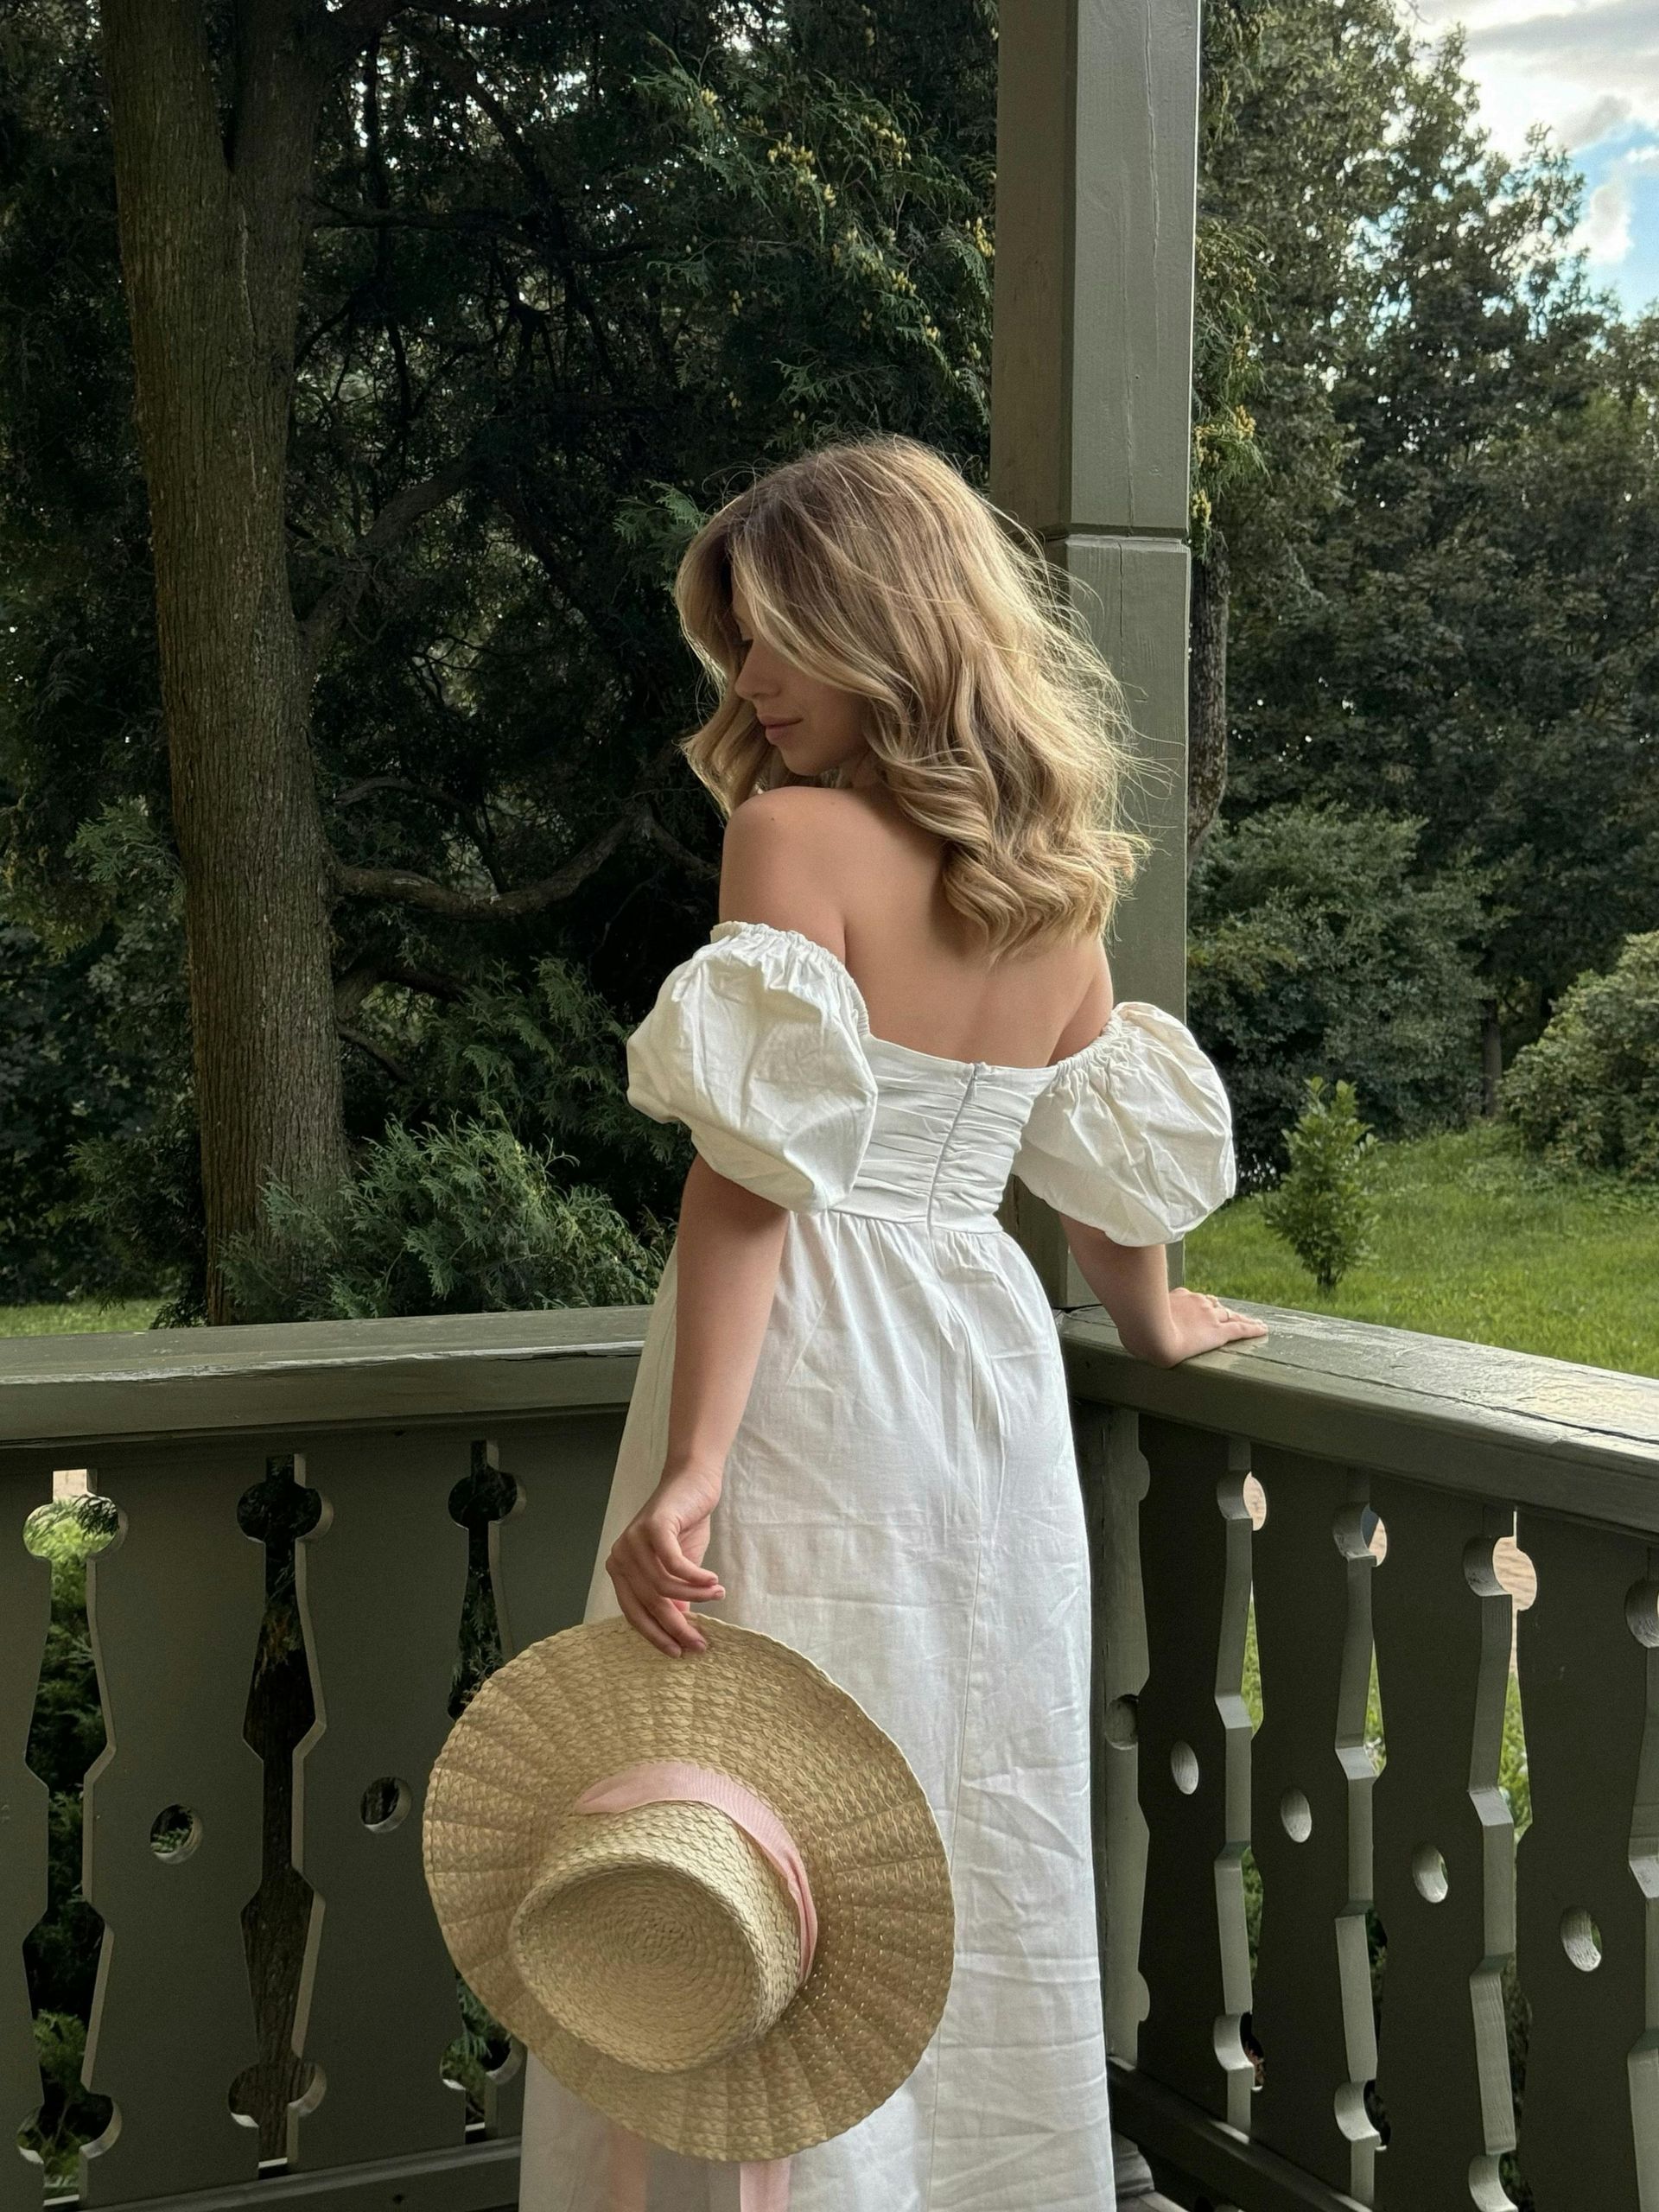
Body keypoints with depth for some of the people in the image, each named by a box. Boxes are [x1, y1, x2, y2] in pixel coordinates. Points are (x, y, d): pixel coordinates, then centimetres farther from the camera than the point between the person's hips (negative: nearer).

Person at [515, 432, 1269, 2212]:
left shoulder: (796, 831, -10)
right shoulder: (1058, 872, 9)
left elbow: (752, 1169, -19)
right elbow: (1097, 1162, 16)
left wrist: (691, 1465, -22)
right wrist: (1152, 1325, 34)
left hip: (811, 1373, -7)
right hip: (988, 1358, 7)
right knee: (971, 1843, 17)